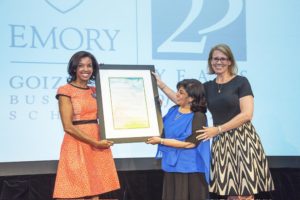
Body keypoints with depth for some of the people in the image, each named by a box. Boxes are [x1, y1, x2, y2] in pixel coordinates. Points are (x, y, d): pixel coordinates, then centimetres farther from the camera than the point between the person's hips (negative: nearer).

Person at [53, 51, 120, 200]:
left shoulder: (95, 91, 14)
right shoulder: (65, 91, -4)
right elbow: (68, 126, -11)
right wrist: (95, 142, -15)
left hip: (98, 147, 6)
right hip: (76, 147, -5)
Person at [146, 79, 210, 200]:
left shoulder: (198, 117, -13)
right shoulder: (173, 111, 7)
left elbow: (189, 143, -18)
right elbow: (163, 131, 18)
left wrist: (161, 141, -15)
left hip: (189, 169, -6)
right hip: (171, 165, 6)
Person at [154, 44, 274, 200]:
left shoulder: (241, 82, -2)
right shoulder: (207, 87, 13)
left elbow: (246, 114, -10)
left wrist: (218, 129, -12)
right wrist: (161, 85, 9)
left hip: (242, 139, -4)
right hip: (220, 142, 4)